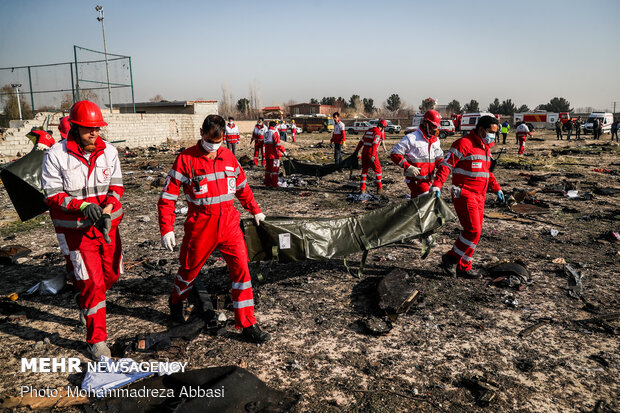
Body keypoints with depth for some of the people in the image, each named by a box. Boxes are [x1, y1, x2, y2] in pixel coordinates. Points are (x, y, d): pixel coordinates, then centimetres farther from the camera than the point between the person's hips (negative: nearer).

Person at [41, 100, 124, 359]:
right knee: (92, 282, -6)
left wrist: (106, 212, -18)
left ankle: (86, 303, 48)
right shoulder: (56, 156, -12)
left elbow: (116, 187, -1)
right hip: (76, 228, -4)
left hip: (107, 224, 4)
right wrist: (83, 206, -26)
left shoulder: (109, 152, -1)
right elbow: (53, 195, -11)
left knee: (111, 274, 14)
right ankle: (96, 340, 10)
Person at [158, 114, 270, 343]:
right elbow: (168, 195, -7)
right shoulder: (186, 159, -8)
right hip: (200, 223, -3)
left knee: (241, 268, -5)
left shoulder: (228, 156, 5)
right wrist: (167, 229, -13)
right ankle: (177, 301, 48)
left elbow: (242, 186, 20)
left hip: (229, 221, 3)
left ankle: (247, 324, 5)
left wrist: (255, 211, 24)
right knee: (190, 267, 15)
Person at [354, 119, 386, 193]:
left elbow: (361, 141, 16)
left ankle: (362, 188, 9)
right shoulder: (378, 132, -7)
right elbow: (374, 144, -19)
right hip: (371, 153, -7)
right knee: (378, 169, 8)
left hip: (364, 151, 7)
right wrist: (373, 155, -24)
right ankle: (379, 188, 13)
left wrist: (357, 150, 19)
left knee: (364, 170, 13)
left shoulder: (369, 130, 15)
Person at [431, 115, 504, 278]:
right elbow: (446, 164, -17)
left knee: (475, 232, 9)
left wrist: (497, 188, 26)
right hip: (464, 195, -9)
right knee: (473, 231, -13)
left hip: (479, 197, 9)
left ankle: (463, 267, 18)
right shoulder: (464, 144, -12)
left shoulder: (485, 147, 17)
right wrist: (437, 185, -28)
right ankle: (451, 258, 2)